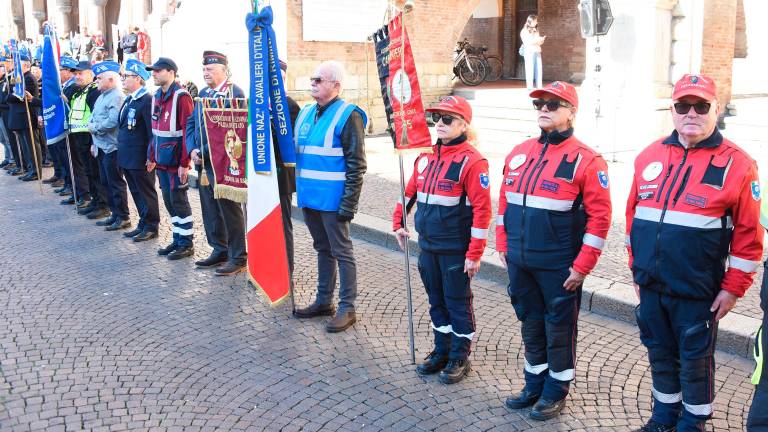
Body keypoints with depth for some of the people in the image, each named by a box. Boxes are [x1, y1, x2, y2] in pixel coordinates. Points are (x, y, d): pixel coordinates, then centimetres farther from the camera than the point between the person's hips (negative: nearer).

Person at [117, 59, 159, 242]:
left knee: (146, 193, 3)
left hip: (140, 157, -9)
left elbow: (152, 130, -18)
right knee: (136, 192, 16)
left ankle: (151, 227, 13)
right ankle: (143, 224, 26)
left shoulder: (147, 100, -16)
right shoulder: (128, 100, 13)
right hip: (127, 157, 9)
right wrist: (121, 153, 16)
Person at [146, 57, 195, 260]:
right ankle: (178, 240, 25)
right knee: (169, 201, 13)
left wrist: (184, 163, -20)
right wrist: (152, 157, 15)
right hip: (162, 160, 8)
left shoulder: (181, 97, -14)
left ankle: (187, 244, 10)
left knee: (178, 201, -1)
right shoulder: (157, 97, 12)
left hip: (176, 160, -8)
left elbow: (188, 131, -18)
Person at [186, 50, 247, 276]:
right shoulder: (203, 93, 15)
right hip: (203, 164, 8)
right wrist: (192, 150, -1)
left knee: (230, 211, -1)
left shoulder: (235, 93, -11)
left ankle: (237, 257, 8)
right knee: (210, 210, 14)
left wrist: (205, 153, -16)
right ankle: (219, 251, 26)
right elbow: (191, 123, 16)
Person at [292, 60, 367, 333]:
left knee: (341, 252, 1)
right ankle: (324, 301, 30)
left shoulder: (347, 116, -11)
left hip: (332, 198, -8)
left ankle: (347, 308, 11)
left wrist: (349, 203, -17)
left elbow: (356, 165, -14)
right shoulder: (306, 113, 11)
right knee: (323, 249, 18)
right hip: (309, 197, 8)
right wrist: (300, 188, 15)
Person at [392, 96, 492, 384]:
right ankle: (441, 351, 32)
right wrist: (398, 224, 15)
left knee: (457, 302, 7)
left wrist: (474, 254, -19)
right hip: (428, 246, 7)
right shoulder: (427, 156, 7)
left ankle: (459, 358, 22)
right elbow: (410, 191, 19)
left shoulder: (472, 160, -15)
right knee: (436, 300, 17)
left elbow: (482, 209, -18)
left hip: (455, 251, -7)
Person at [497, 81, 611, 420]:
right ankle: (534, 385, 36)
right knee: (530, 324, 18)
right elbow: (504, 200, 15)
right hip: (519, 262, 6)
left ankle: (556, 392, 28)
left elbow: (599, 216, -12)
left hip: (559, 267, -5)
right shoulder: (519, 152, 7)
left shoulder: (586, 159, -10)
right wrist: (503, 245, 11)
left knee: (559, 329, 9)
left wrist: (582, 266, -14)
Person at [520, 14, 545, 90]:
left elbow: (539, 42, 21)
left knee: (539, 69, -1)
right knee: (530, 69, -10)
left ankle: (539, 86, 0)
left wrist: (541, 40, -1)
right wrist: (537, 40, -14)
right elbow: (527, 42, -9)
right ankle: (530, 86, -9)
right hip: (529, 52, -6)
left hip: (537, 52, 6)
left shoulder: (536, 30, 21)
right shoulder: (524, 31, 3)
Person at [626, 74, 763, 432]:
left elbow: (749, 235, -8)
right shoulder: (649, 156, 5)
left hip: (697, 292, -4)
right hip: (651, 286, 5)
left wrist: (732, 289, -7)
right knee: (660, 354, 18)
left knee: (694, 359, 10)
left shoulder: (735, 164, -9)